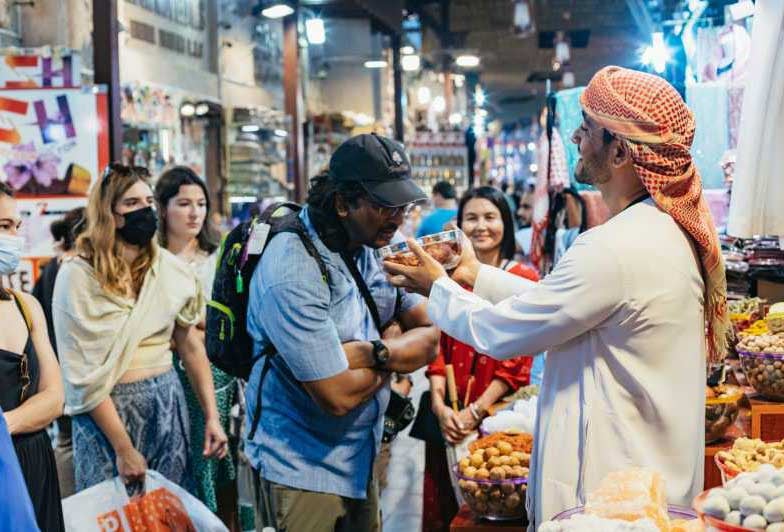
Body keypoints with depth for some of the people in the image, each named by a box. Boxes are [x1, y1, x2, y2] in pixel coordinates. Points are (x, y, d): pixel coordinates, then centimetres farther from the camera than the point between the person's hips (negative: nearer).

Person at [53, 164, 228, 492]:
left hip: (168, 403, 4)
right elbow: (83, 373, -14)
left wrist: (212, 417, 3)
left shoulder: (170, 268, 0)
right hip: (106, 412, -4)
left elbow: (192, 347, 9)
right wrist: (124, 449, -15)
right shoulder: (77, 275, -12)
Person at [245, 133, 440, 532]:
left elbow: (432, 338, -1)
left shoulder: (371, 251, 2)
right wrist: (396, 347, -8)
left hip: (359, 465, 8)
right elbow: (339, 395, -25)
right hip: (300, 472, -7)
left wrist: (371, 352, -20)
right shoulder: (293, 270, -24)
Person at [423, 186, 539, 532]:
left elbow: (519, 360, -8)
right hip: (448, 416, 3)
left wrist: (476, 411, -13)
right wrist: (439, 405, -10)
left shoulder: (524, 280, -4)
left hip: (496, 414, -3)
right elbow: (437, 347, 4)